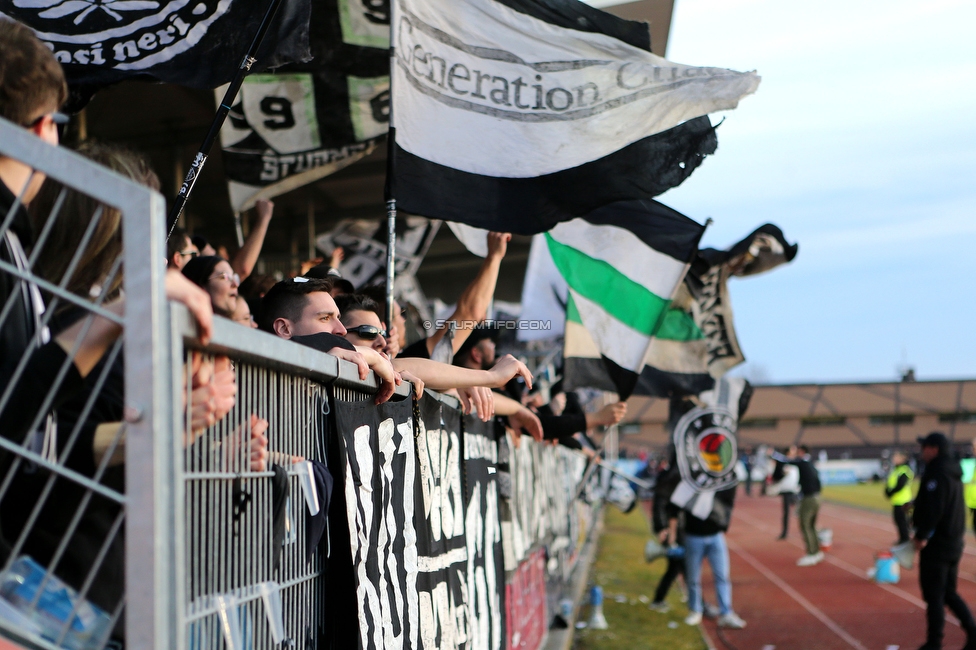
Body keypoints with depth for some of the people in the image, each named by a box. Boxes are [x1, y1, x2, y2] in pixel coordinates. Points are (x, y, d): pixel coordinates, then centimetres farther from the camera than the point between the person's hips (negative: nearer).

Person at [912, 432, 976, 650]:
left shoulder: (936, 474, -18)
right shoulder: (953, 473, 12)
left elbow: (933, 510, -26)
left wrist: (922, 536, -18)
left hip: (936, 544, -9)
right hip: (954, 542, 9)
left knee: (934, 595, -1)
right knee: (948, 592, 17)